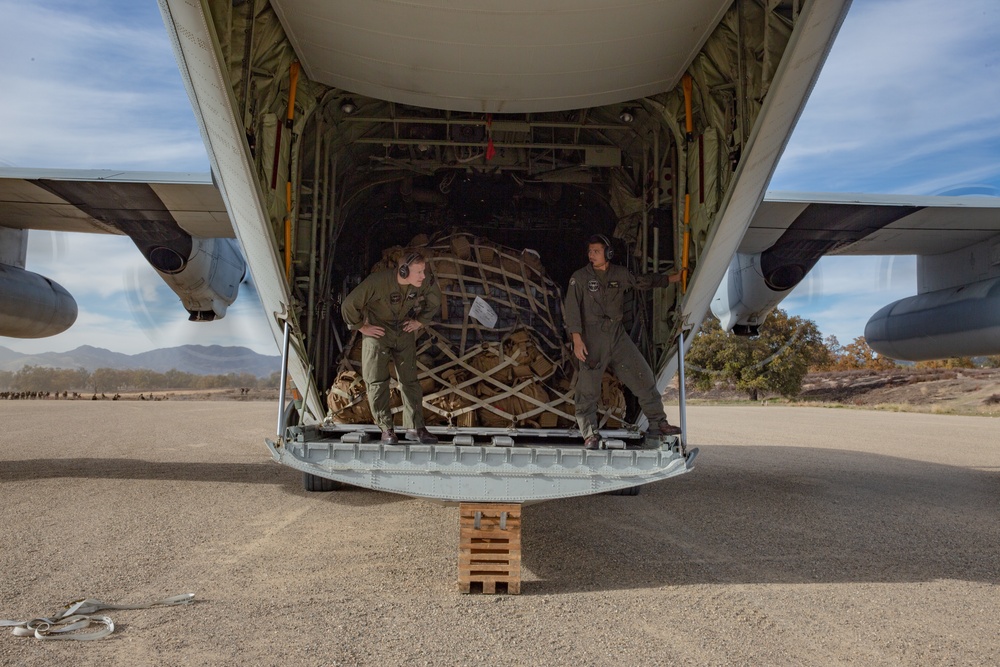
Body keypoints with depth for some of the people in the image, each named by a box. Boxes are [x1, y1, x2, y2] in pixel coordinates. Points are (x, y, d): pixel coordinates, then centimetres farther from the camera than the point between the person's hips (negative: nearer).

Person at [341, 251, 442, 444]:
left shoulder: (424, 283, -14)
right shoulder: (377, 281, -28)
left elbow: (435, 300, 9)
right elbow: (349, 305, -21)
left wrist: (420, 321, 4)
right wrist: (362, 327, -13)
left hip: (405, 332, 3)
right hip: (377, 332, -3)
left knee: (409, 380, 2)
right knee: (377, 381, -3)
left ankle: (415, 427, 9)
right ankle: (386, 428, 7)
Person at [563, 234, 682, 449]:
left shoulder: (620, 274, 8)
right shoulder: (580, 278, -3)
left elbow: (643, 282, 24)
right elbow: (572, 309, -8)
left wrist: (675, 278, 24)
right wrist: (577, 340, -17)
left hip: (617, 334, 4)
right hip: (592, 336, -4)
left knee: (643, 376, 2)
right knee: (588, 388, -7)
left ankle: (657, 423, 14)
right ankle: (590, 435, 3)